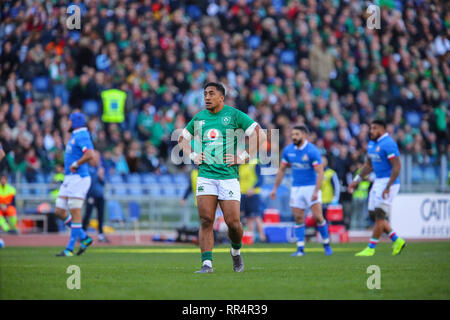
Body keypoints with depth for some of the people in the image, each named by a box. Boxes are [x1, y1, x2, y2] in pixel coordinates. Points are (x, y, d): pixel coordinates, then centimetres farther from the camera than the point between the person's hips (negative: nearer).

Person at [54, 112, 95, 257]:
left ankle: (70, 249, -3)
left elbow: (90, 155, -28)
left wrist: (75, 164, -18)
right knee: (59, 212, 9)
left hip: (78, 178, -10)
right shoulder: (74, 136, 18)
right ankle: (84, 238, 16)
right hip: (69, 179, 10)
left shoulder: (82, 136, -13)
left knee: (75, 214, -6)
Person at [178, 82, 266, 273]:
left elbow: (260, 136, -3)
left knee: (233, 222, -5)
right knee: (206, 221, -7)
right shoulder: (199, 118, 12)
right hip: (205, 176, 3)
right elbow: (183, 138, 29)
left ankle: (236, 251, 25)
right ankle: (207, 264, -8)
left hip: (228, 176, -3)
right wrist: (192, 156, 12)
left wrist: (243, 158, -8)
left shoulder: (234, 115, 0)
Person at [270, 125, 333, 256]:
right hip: (296, 189, 5)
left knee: (318, 217, -10)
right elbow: (281, 170, 13)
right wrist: (275, 188, 10)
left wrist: (316, 192, -25)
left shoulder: (312, 150, -14)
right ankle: (300, 249, 4)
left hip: (311, 187, -5)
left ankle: (326, 245, 6)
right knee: (298, 219, 1)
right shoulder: (288, 150, 2)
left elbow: (320, 173, -17)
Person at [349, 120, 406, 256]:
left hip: (389, 182, -10)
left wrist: (388, 187, -24)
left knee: (379, 215, -7)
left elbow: (397, 166, -20)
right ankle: (397, 240, 17)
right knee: (373, 214, 8)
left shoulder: (388, 144, -16)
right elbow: (368, 165, 24)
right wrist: (357, 180, 15)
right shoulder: (371, 144, 12)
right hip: (378, 182, 10)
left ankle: (371, 248, -3)